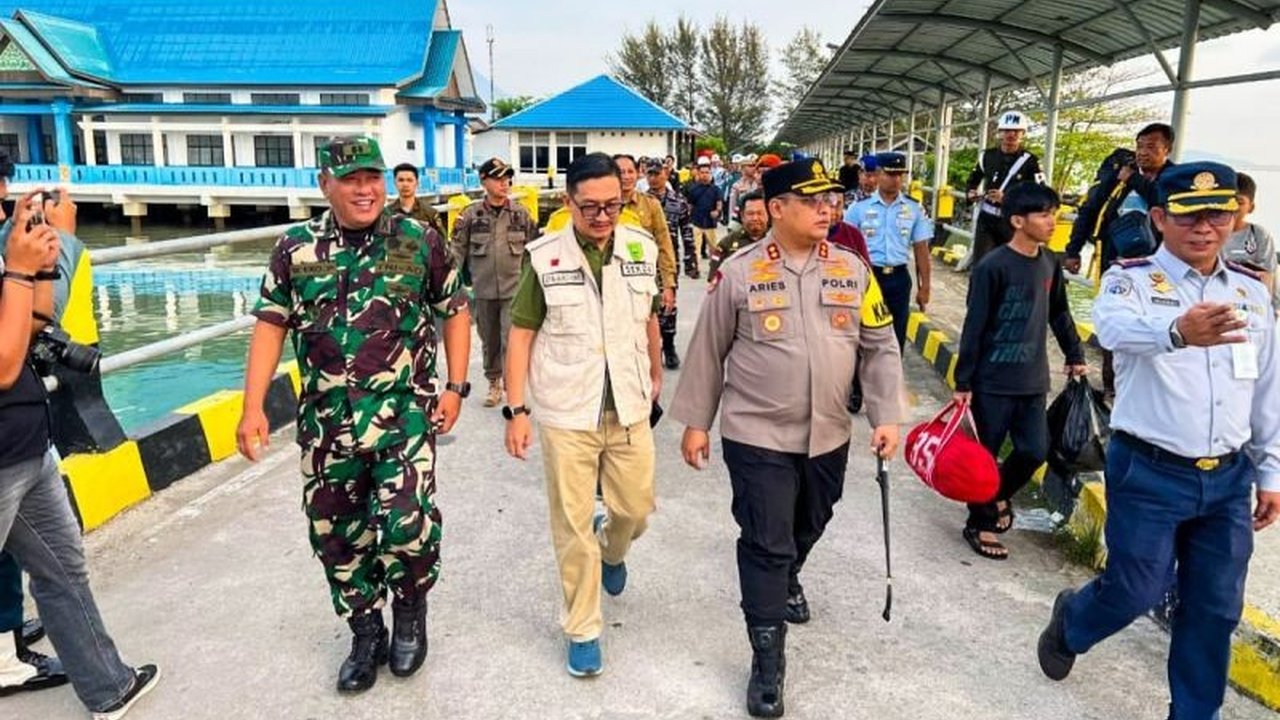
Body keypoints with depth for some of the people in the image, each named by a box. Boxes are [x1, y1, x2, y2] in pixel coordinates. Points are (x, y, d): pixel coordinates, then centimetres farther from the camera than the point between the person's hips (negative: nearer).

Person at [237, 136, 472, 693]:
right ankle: (366, 633, 33)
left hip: (404, 411, -3)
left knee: (406, 520, -15)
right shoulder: (295, 249, 3)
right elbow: (270, 327, 4)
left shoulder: (419, 242, -1)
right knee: (335, 533, 11)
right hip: (326, 421, 3)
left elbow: (455, 312, 7)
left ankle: (410, 610, 17)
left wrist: (455, 387, 0)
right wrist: (253, 408, -4)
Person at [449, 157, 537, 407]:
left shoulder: (521, 213, 1)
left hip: (515, 290, -1)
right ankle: (494, 383, 33)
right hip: (483, 291, 1)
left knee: (512, 340, -8)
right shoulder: (471, 214, -1)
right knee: (489, 340, 14)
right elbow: (457, 249, 2)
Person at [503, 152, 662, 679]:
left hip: (629, 409, 3)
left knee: (636, 508, 14)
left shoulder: (643, 249, -2)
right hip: (566, 414, -2)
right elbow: (522, 334, -4)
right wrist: (515, 409, -7)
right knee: (573, 525, 7)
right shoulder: (544, 257, -10)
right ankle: (582, 630, 25)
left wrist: (655, 375, 23)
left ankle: (612, 550, 50)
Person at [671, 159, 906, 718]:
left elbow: (879, 347, 4)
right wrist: (695, 422, 0)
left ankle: (787, 580, 56)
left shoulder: (852, 269, 0)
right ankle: (767, 661, 14)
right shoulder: (738, 273, -9)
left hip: (828, 437, 4)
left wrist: (887, 415, -4)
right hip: (757, 437, -4)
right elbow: (707, 352, -2)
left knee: (806, 529, 24)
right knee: (765, 544, 0)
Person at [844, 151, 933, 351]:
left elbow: (921, 250, 6)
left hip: (899, 278, 2)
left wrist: (924, 287, 4)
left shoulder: (914, 210, 5)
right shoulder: (859, 208, -1)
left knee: (896, 336, 10)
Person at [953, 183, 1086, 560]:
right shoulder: (993, 266, -15)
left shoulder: (1050, 263, 6)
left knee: (1035, 451, 6)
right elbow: (974, 327, -14)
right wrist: (963, 381, -13)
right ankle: (979, 524, 21)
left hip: (1033, 381, 6)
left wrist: (1075, 355, 22)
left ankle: (999, 495, 33)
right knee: (985, 454, 5)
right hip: (993, 381, -6)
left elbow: (1059, 314, 19)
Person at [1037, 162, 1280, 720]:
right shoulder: (1131, 280, -9)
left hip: (1229, 478, 5)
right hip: (1149, 473, -5)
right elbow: (1116, 328, -34)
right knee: (1136, 591, 4)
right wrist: (1177, 331, -56)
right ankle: (1070, 621, 37)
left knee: (1216, 607, 11)